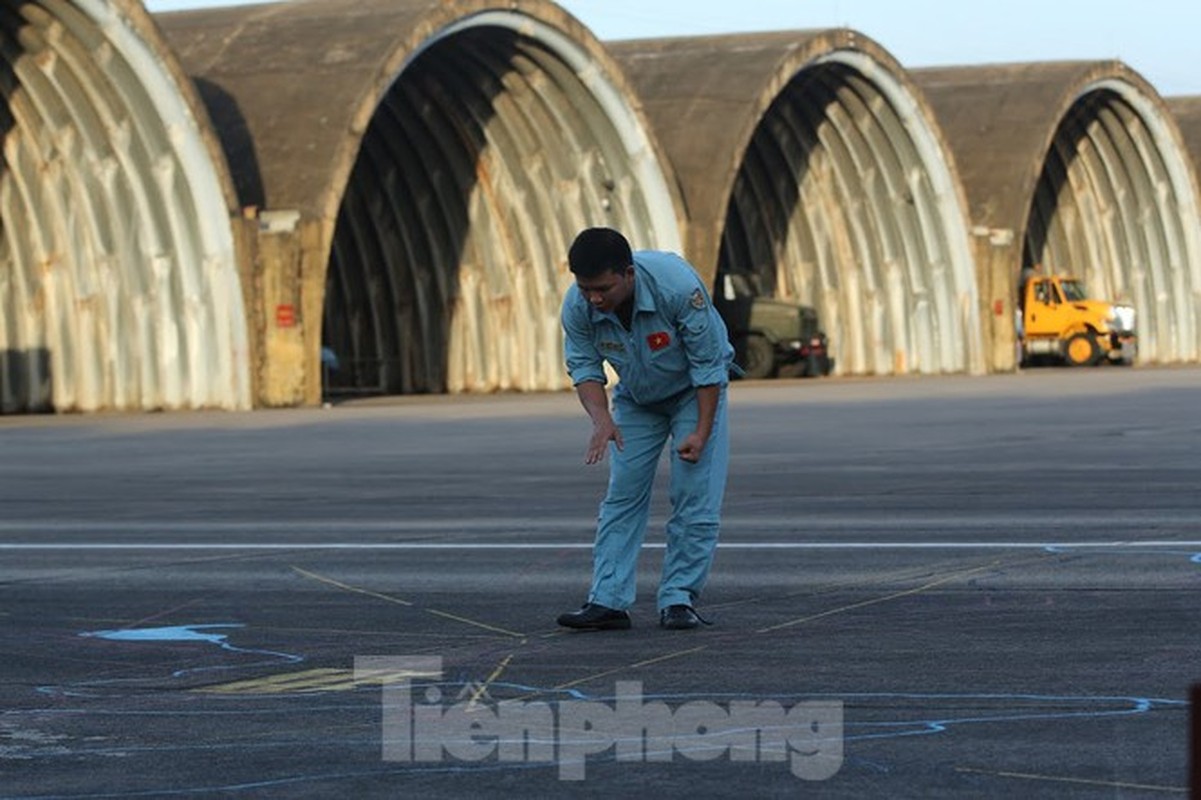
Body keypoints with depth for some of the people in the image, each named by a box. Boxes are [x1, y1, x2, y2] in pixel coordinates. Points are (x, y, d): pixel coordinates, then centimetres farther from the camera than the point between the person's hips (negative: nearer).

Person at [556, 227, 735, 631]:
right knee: (621, 496, -5)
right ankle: (608, 601, -7)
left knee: (695, 497, -11)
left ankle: (679, 601, -6)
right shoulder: (577, 306, -26)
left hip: (694, 391, -3)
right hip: (635, 398, 3)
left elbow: (708, 365, -26)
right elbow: (584, 367, -14)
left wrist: (702, 432, -26)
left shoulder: (678, 286, -36)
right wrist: (601, 419, -32)